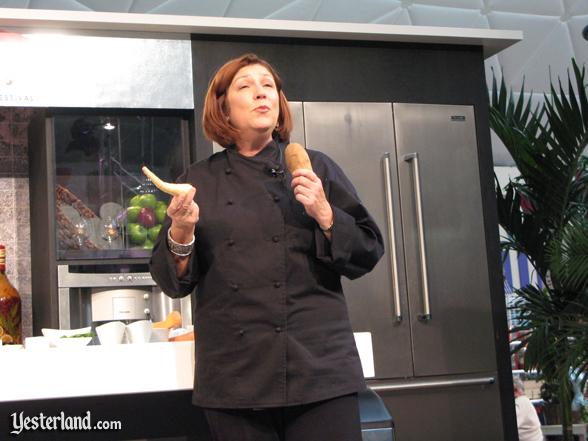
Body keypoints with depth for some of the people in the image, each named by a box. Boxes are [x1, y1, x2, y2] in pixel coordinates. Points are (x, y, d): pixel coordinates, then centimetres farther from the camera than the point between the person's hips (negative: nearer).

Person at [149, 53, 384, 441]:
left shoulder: (316, 168, 7)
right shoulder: (199, 180, 8)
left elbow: (367, 253, 5)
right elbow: (172, 280, 7)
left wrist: (323, 214, -10)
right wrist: (182, 233, -11)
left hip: (319, 363, 0)